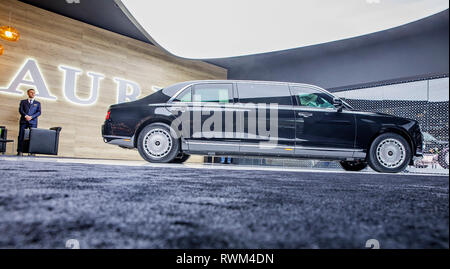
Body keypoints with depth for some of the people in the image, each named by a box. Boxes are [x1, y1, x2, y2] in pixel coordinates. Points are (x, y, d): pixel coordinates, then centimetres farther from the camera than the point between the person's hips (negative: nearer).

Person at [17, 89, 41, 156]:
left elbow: (39, 112, 4)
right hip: (23, 121, 1)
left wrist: (31, 117, -12)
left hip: (33, 121, -1)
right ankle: (20, 152, -2)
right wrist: (25, 115, -15)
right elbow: (20, 110, 4)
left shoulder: (37, 103, 17)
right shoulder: (23, 102, 18)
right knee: (21, 136, -5)